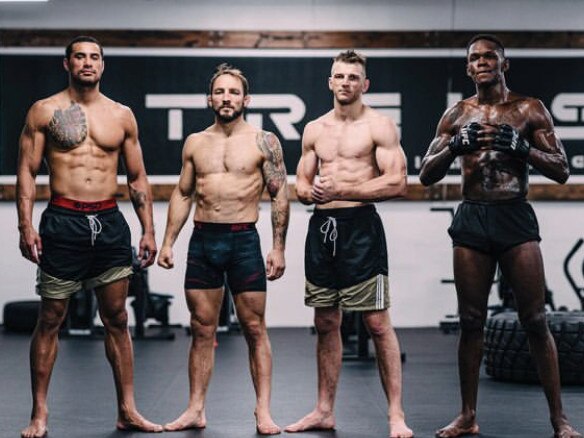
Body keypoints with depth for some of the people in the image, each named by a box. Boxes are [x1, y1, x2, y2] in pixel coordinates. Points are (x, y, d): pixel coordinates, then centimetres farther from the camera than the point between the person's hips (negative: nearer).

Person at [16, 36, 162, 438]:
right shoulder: (45, 111, 2)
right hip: (63, 221, -3)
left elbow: (137, 177, 14)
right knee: (50, 320, 2)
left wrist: (148, 230, 8)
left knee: (117, 320, 6)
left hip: (110, 222, 3)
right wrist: (26, 225, -11)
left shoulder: (122, 115, 10)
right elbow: (27, 171, -1)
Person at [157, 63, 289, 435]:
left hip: (244, 240, -3)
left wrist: (278, 248, -6)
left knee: (255, 329, 0)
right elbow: (183, 194, 15)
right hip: (202, 240, 3)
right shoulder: (195, 143, 10)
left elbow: (280, 196, 0)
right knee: (202, 330, 6)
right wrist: (168, 242, 9)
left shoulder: (263, 142, 0)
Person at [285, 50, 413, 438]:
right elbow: (301, 184, 19)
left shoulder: (379, 126, -3)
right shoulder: (315, 130, 15)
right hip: (321, 226, 6)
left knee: (378, 322, -7)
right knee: (326, 323, 11)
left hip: (360, 226, -6)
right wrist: (310, 191, -5)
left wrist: (340, 190, -15)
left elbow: (397, 183, -13)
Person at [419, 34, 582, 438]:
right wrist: (454, 147, -10)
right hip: (471, 219, 2)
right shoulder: (457, 115, 10)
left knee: (536, 321, -4)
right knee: (471, 322, 5)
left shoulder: (530, 110, 4)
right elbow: (427, 175, 9)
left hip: (515, 217, -2)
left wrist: (521, 147, -15)